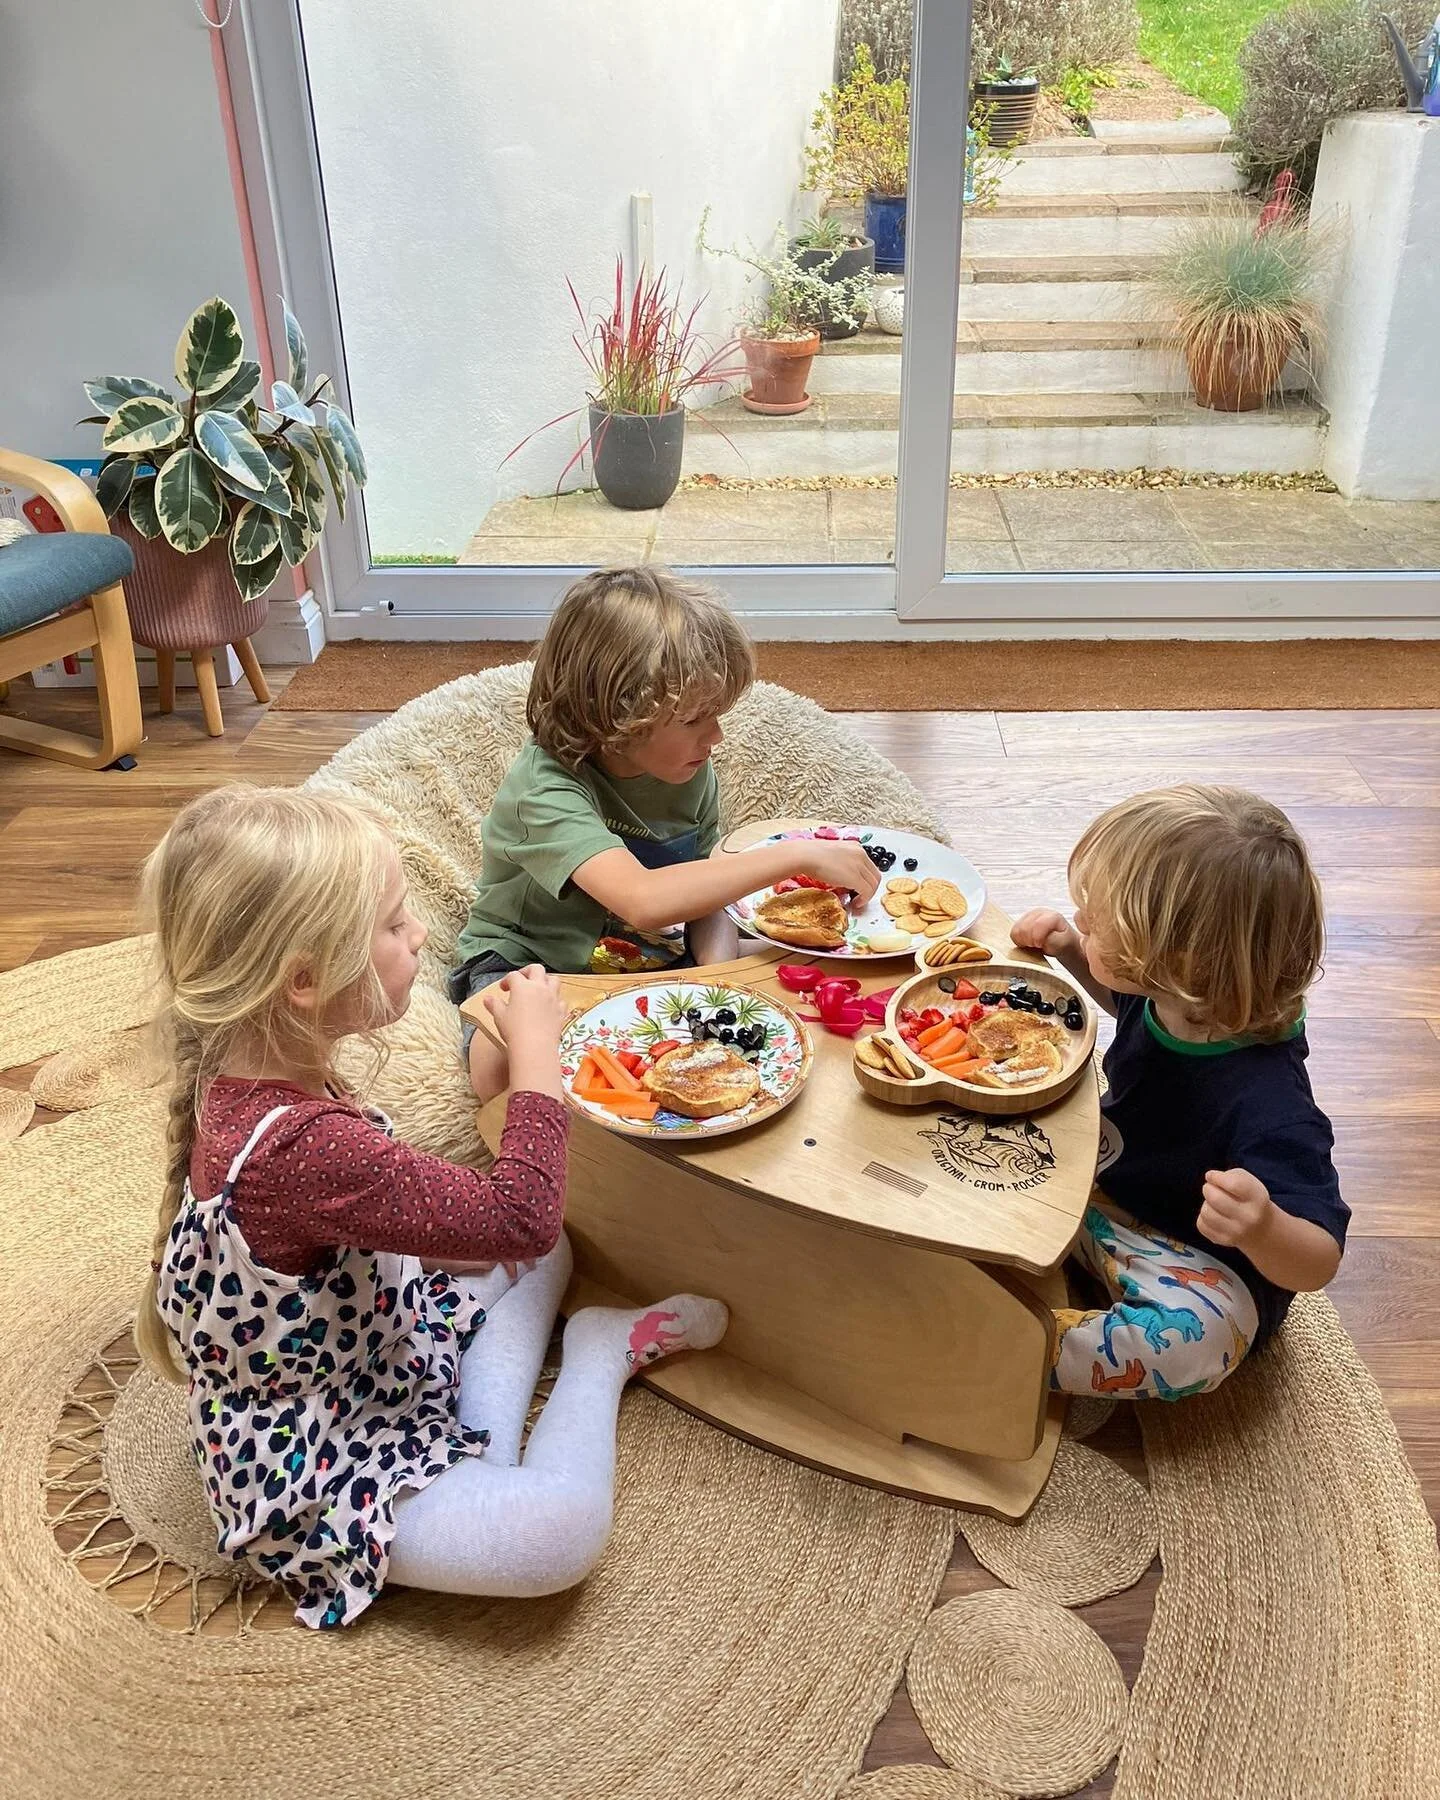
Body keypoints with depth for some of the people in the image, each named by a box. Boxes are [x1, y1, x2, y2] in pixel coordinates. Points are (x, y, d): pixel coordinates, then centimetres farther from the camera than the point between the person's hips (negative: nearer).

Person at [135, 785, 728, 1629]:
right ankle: (603, 1349, 0)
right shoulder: (301, 1147, -39)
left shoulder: (242, 1083, -7)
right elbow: (523, 1217, -35)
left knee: (544, 1261, 16)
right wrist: (536, 1049, -26)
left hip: (372, 1357, 9)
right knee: (561, 1531, -26)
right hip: (319, 1485, -9)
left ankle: (482, 1460, 9)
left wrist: (448, 1244, 2)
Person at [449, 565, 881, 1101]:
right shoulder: (544, 788, -29)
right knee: (504, 1067, -37)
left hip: (652, 965, 6)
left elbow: (702, 897, 5)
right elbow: (643, 901, -45)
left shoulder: (692, 774, -6)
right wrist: (797, 856, -42)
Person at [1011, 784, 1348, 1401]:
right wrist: (1072, 952, -7)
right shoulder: (1174, 997, -16)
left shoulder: (1267, 1104, -39)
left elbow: (1318, 1262, -32)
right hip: (1108, 1184, 8)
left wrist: (1264, 1230, -55)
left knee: (1191, 1338, -38)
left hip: (1202, 1263, -7)